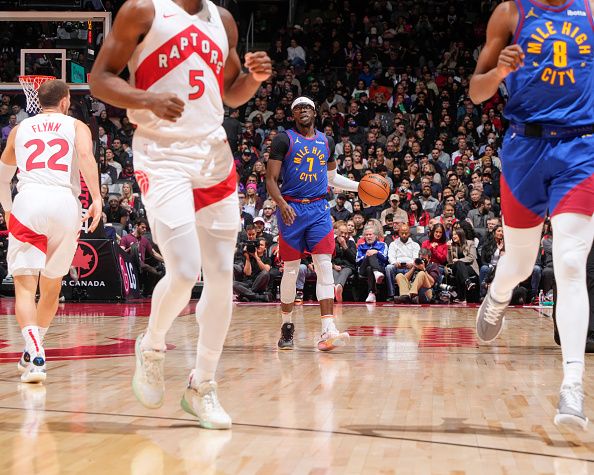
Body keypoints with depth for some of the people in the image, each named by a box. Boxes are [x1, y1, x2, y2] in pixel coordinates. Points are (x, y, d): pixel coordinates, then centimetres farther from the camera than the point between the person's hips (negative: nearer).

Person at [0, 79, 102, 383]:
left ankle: (35, 356, -24)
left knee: (25, 285, -5)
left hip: (28, 201, 0)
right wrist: (97, 199, -14)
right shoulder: (76, 126, 17)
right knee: (52, 286, 17)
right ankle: (32, 353, 28)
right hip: (65, 203, 0)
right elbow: (85, 155, -6)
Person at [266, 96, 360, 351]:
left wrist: (360, 186, 15)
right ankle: (287, 326, 19)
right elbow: (271, 179, -5)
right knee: (291, 269, 2)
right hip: (292, 209, -3)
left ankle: (327, 331, -18)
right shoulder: (284, 139, -1)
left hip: (319, 208, 3)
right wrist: (282, 204, -21)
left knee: (324, 266, -11)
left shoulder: (326, 142, 13)